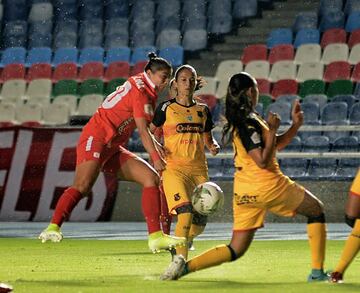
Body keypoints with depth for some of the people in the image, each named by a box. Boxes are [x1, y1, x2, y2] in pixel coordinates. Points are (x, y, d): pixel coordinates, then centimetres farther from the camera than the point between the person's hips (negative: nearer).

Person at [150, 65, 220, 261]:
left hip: (199, 169, 5)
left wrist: (213, 146, -1)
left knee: (199, 223, 3)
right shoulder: (166, 108, 3)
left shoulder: (203, 110, 14)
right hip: (175, 169, -4)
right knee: (186, 214, -25)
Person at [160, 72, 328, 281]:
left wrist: (295, 125, 9)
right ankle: (317, 271, 9)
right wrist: (273, 129, -17)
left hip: (244, 191, 8)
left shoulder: (240, 120, 14)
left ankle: (186, 265, -12)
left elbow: (277, 144, 22)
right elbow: (262, 161, -22)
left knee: (236, 249, 8)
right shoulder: (249, 123, -16)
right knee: (316, 209, 14)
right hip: (267, 185, -8)